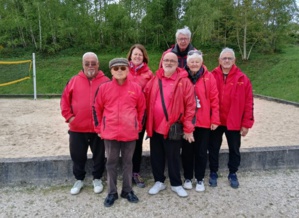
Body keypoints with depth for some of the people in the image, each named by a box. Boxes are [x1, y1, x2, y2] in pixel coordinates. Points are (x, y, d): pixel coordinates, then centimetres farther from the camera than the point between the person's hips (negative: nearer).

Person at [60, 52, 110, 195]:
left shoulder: (105, 82, -2)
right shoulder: (74, 81, 4)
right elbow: (65, 100, 6)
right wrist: (69, 116, -3)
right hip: (77, 128, 2)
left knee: (99, 155, 12)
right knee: (77, 156, 13)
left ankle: (97, 179, 32)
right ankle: (79, 180, 34)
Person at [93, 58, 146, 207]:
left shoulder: (136, 88, 0)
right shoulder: (104, 88, -2)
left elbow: (142, 109, 8)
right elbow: (96, 109, 5)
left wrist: (138, 127, 6)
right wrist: (99, 128, 5)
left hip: (130, 134, 1)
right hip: (110, 133, 0)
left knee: (127, 162, 14)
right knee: (111, 163, 11)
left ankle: (127, 191, 29)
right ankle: (112, 193, 25)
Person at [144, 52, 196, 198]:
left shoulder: (184, 81, -7)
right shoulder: (155, 79, 5)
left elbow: (190, 105, -9)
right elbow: (146, 100, 6)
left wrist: (188, 128, -11)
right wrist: (147, 122, 0)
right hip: (154, 127, 4)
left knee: (173, 157, 10)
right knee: (156, 156, 15)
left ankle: (176, 184, 29)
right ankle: (159, 182, 34)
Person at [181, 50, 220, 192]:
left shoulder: (209, 77, -2)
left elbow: (214, 99, -2)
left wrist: (215, 120, -5)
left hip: (204, 122, 0)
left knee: (201, 151, 11)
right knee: (187, 151, 12)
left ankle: (200, 179, 27)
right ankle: (188, 178, 29)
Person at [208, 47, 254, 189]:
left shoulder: (242, 79, -4)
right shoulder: (212, 77, -4)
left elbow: (248, 103, -4)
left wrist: (246, 123, -5)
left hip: (234, 122, 0)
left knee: (234, 149, 14)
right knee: (213, 148, 13)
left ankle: (232, 174, 34)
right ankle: (213, 173, 32)